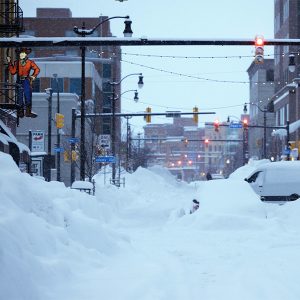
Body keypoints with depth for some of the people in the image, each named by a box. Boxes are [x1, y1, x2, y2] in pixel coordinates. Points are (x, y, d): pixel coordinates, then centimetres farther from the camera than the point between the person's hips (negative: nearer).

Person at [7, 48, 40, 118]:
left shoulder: (30, 62, 1)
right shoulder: (17, 63, 8)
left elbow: (37, 69, 8)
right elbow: (13, 72, 4)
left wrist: (34, 76, -3)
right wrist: (10, 63, 2)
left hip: (27, 81, -2)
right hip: (19, 81, 2)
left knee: (28, 97, -2)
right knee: (19, 98, 3)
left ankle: (28, 112, 5)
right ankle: (20, 112, 9)